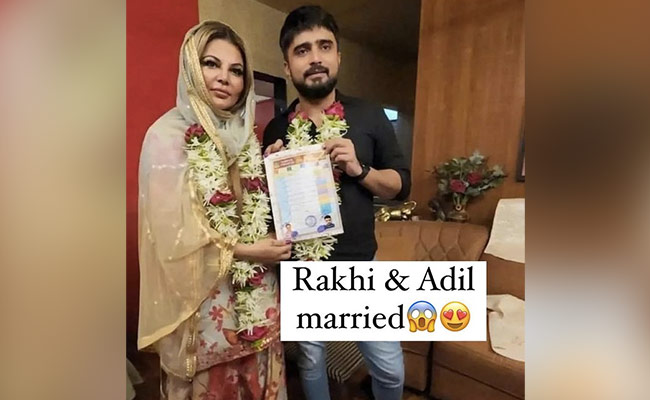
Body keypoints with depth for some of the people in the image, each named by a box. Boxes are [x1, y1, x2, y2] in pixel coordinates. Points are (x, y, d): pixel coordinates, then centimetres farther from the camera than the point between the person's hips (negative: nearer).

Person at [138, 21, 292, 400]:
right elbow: (174, 232, -17)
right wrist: (246, 251, -14)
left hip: (258, 291, 6)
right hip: (206, 293, -5)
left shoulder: (245, 133, 6)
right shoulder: (168, 134, -14)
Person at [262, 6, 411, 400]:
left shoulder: (370, 116, -3)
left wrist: (359, 169, -20)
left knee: (390, 368, 12)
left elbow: (402, 185, -2)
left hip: (360, 265, 0)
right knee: (311, 360, 20)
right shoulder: (276, 129, -1)